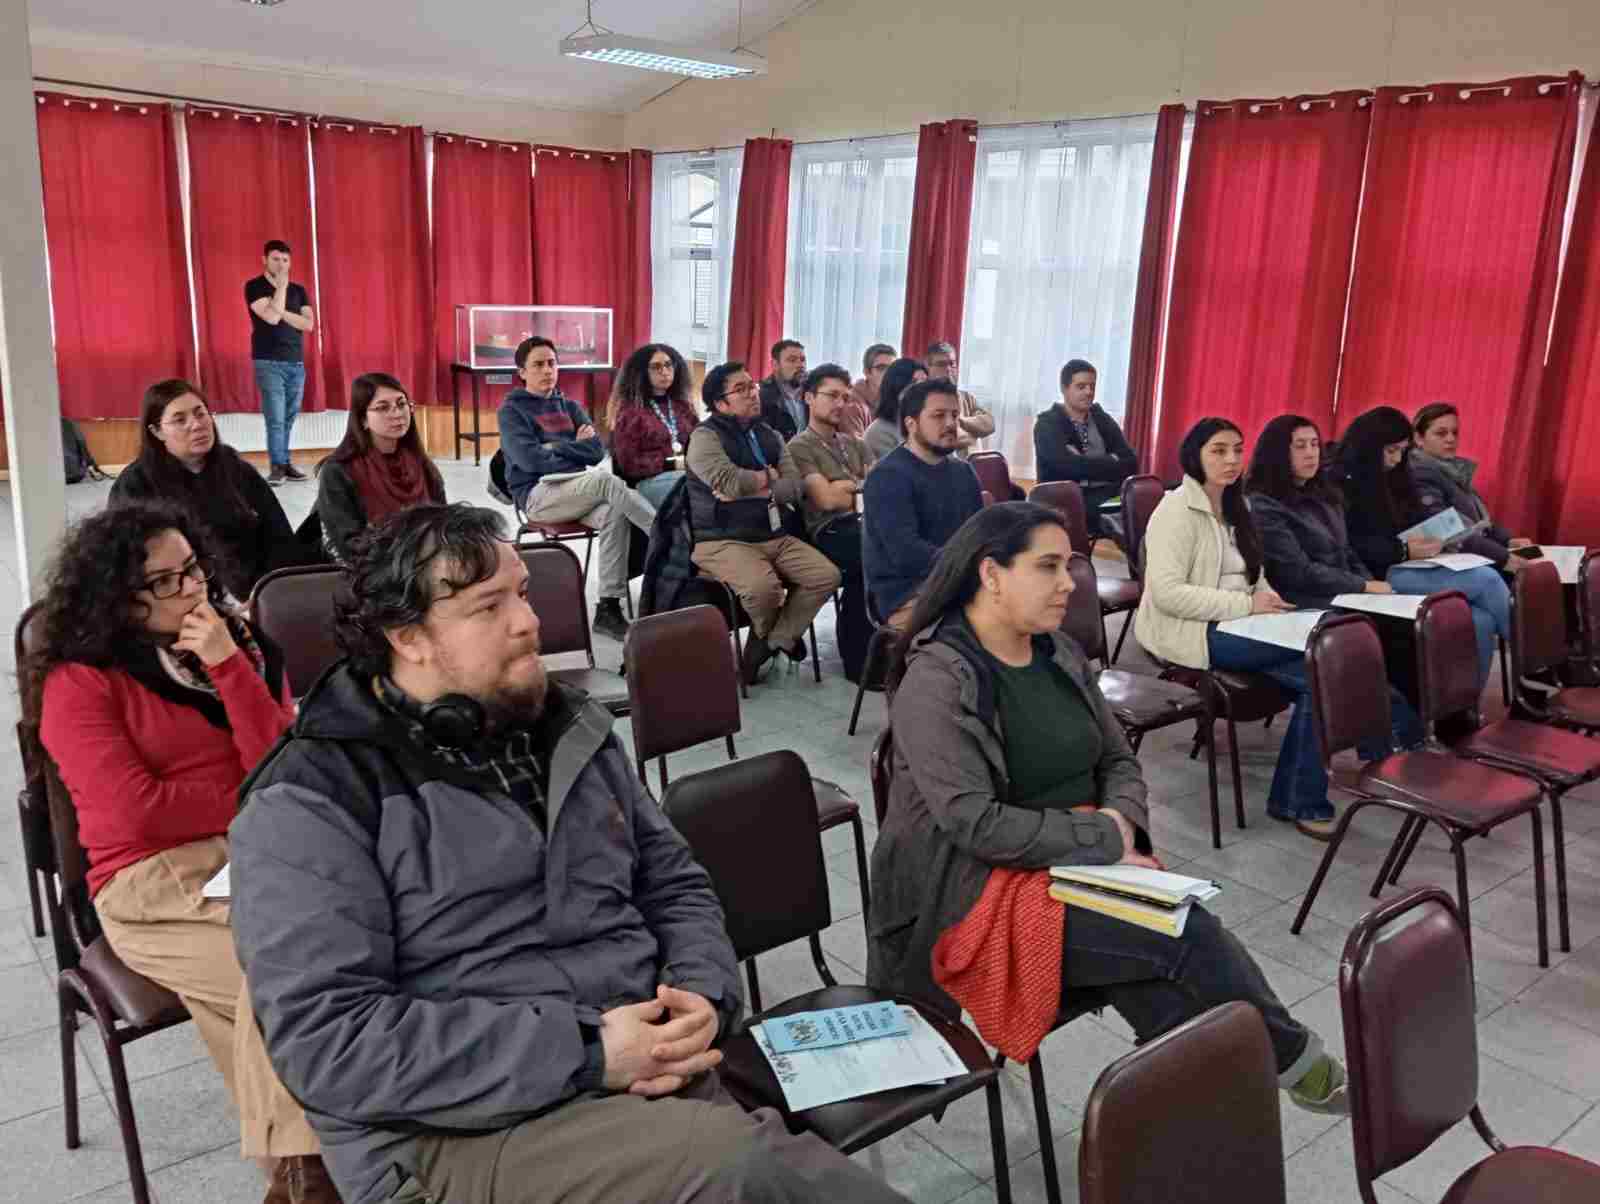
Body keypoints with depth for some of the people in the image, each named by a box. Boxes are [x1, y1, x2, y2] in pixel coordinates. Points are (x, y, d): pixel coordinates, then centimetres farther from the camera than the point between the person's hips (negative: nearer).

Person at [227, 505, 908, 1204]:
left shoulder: (570, 731, 13)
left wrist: (703, 998, -5)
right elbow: (326, 1038, -16)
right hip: (461, 1130, -5)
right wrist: (585, 1054, -19)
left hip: (651, 1077, 6)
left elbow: (674, 884, 17)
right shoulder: (311, 802, -8)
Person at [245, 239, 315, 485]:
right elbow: (271, 317, -17)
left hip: (296, 363, 5)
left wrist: (280, 311, -11)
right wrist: (281, 284, -11)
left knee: (288, 418, 6)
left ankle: (285, 463, 11)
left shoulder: (298, 290, 12)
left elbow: (309, 324, -1)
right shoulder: (254, 287, -2)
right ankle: (277, 467, -7)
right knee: (275, 418, -10)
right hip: (269, 363, -4)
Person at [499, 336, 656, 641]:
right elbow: (531, 459, -11)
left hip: (577, 492, 5)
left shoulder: (569, 407, 21)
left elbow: (597, 450, 7)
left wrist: (555, 447, -3)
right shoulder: (512, 410, 6)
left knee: (613, 514, -31)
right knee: (607, 481, -32)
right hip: (538, 495, -5)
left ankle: (608, 608, -31)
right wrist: (574, 448, -1)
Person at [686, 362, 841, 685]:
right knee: (764, 586, -33)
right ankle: (782, 636, 3)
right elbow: (731, 483, -23)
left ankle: (771, 643, -4)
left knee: (826, 575, -13)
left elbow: (796, 487, 2)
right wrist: (768, 477, -4)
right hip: (723, 541, -7)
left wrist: (751, 490, -13)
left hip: (774, 536, 7)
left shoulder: (769, 435, 15)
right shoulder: (705, 437, -5)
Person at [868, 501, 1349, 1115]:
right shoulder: (936, 683, -17)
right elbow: (976, 823, -23)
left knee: (1160, 992, -25)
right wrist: (1104, 840, -18)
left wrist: (1120, 820, -9)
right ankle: (1293, 1057, 5)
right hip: (981, 891, -7)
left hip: (1079, 868, 7)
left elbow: (1120, 760, 14)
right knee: (1186, 935, -19)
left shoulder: (1060, 653, 7)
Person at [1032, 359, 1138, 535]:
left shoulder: (1103, 420, 15)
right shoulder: (1047, 424, -1)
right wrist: (1111, 463, -5)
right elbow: (1071, 467, -17)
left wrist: (1086, 464, -11)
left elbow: (1131, 463, 2)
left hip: (1108, 499, 5)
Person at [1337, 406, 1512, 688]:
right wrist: (1405, 551, -22)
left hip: (1408, 569, 8)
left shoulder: (1392, 478, 18)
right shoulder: (1345, 483, -8)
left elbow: (1418, 522, 17)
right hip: (1378, 576, -8)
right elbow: (1353, 548, -17)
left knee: (1481, 621, -17)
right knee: (1486, 579, -19)